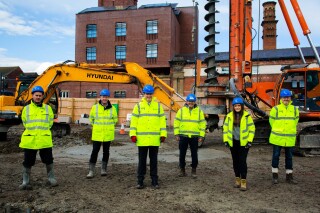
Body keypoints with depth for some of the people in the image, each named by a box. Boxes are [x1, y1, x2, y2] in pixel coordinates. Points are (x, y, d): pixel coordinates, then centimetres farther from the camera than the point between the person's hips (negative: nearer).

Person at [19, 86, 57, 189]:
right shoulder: (26, 109, 5)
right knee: (28, 162, 7)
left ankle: (51, 178, 25)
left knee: (48, 160, 8)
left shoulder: (48, 108, 4)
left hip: (45, 139, 0)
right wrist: (32, 130, 12)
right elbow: (24, 123, 15)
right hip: (29, 140, 0)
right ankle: (25, 181, 20)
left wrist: (43, 130, 8)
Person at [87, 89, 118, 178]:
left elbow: (115, 119, 13)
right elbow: (91, 118, 12)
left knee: (106, 151, 11)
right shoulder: (95, 107, -3)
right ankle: (91, 171, 6)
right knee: (95, 151, -2)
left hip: (108, 134, 1)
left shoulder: (112, 108, -1)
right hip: (97, 134, -1)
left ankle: (103, 169, 25)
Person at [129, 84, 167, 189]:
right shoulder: (138, 106, 6)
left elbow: (162, 120, 6)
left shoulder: (158, 106, 8)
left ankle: (154, 181, 20)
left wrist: (163, 134, 0)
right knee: (142, 160, 6)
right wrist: (133, 134, -4)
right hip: (142, 139, 0)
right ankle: (140, 181, 17)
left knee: (154, 160, 10)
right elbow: (134, 121, 3)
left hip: (155, 139, 1)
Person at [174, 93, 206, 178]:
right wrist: (176, 134, -1)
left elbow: (202, 124, 5)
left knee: (194, 154, 6)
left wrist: (201, 136, -1)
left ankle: (194, 170, 19)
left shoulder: (199, 111, 5)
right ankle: (182, 170, 21)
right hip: (183, 136, 0)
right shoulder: (181, 110, 4)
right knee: (182, 154, 7)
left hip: (194, 136, 0)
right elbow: (176, 122, 4)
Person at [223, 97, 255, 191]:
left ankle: (243, 181, 3)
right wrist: (226, 140, 2)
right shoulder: (229, 116, 3)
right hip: (233, 142, 3)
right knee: (235, 161, 12)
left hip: (243, 143, -3)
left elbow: (252, 129, -1)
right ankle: (237, 179, 26)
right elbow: (225, 128, 7)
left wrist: (250, 141, -7)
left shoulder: (247, 116, -4)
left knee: (242, 161, -6)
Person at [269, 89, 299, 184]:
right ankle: (275, 175, 16)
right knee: (276, 156, 5)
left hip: (290, 138, 3)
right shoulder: (275, 109, -5)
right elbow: (271, 121, 5)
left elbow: (295, 121, 17)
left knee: (289, 157, 11)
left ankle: (289, 176, 22)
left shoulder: (295, 109, 5)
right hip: (277, 138, -2)